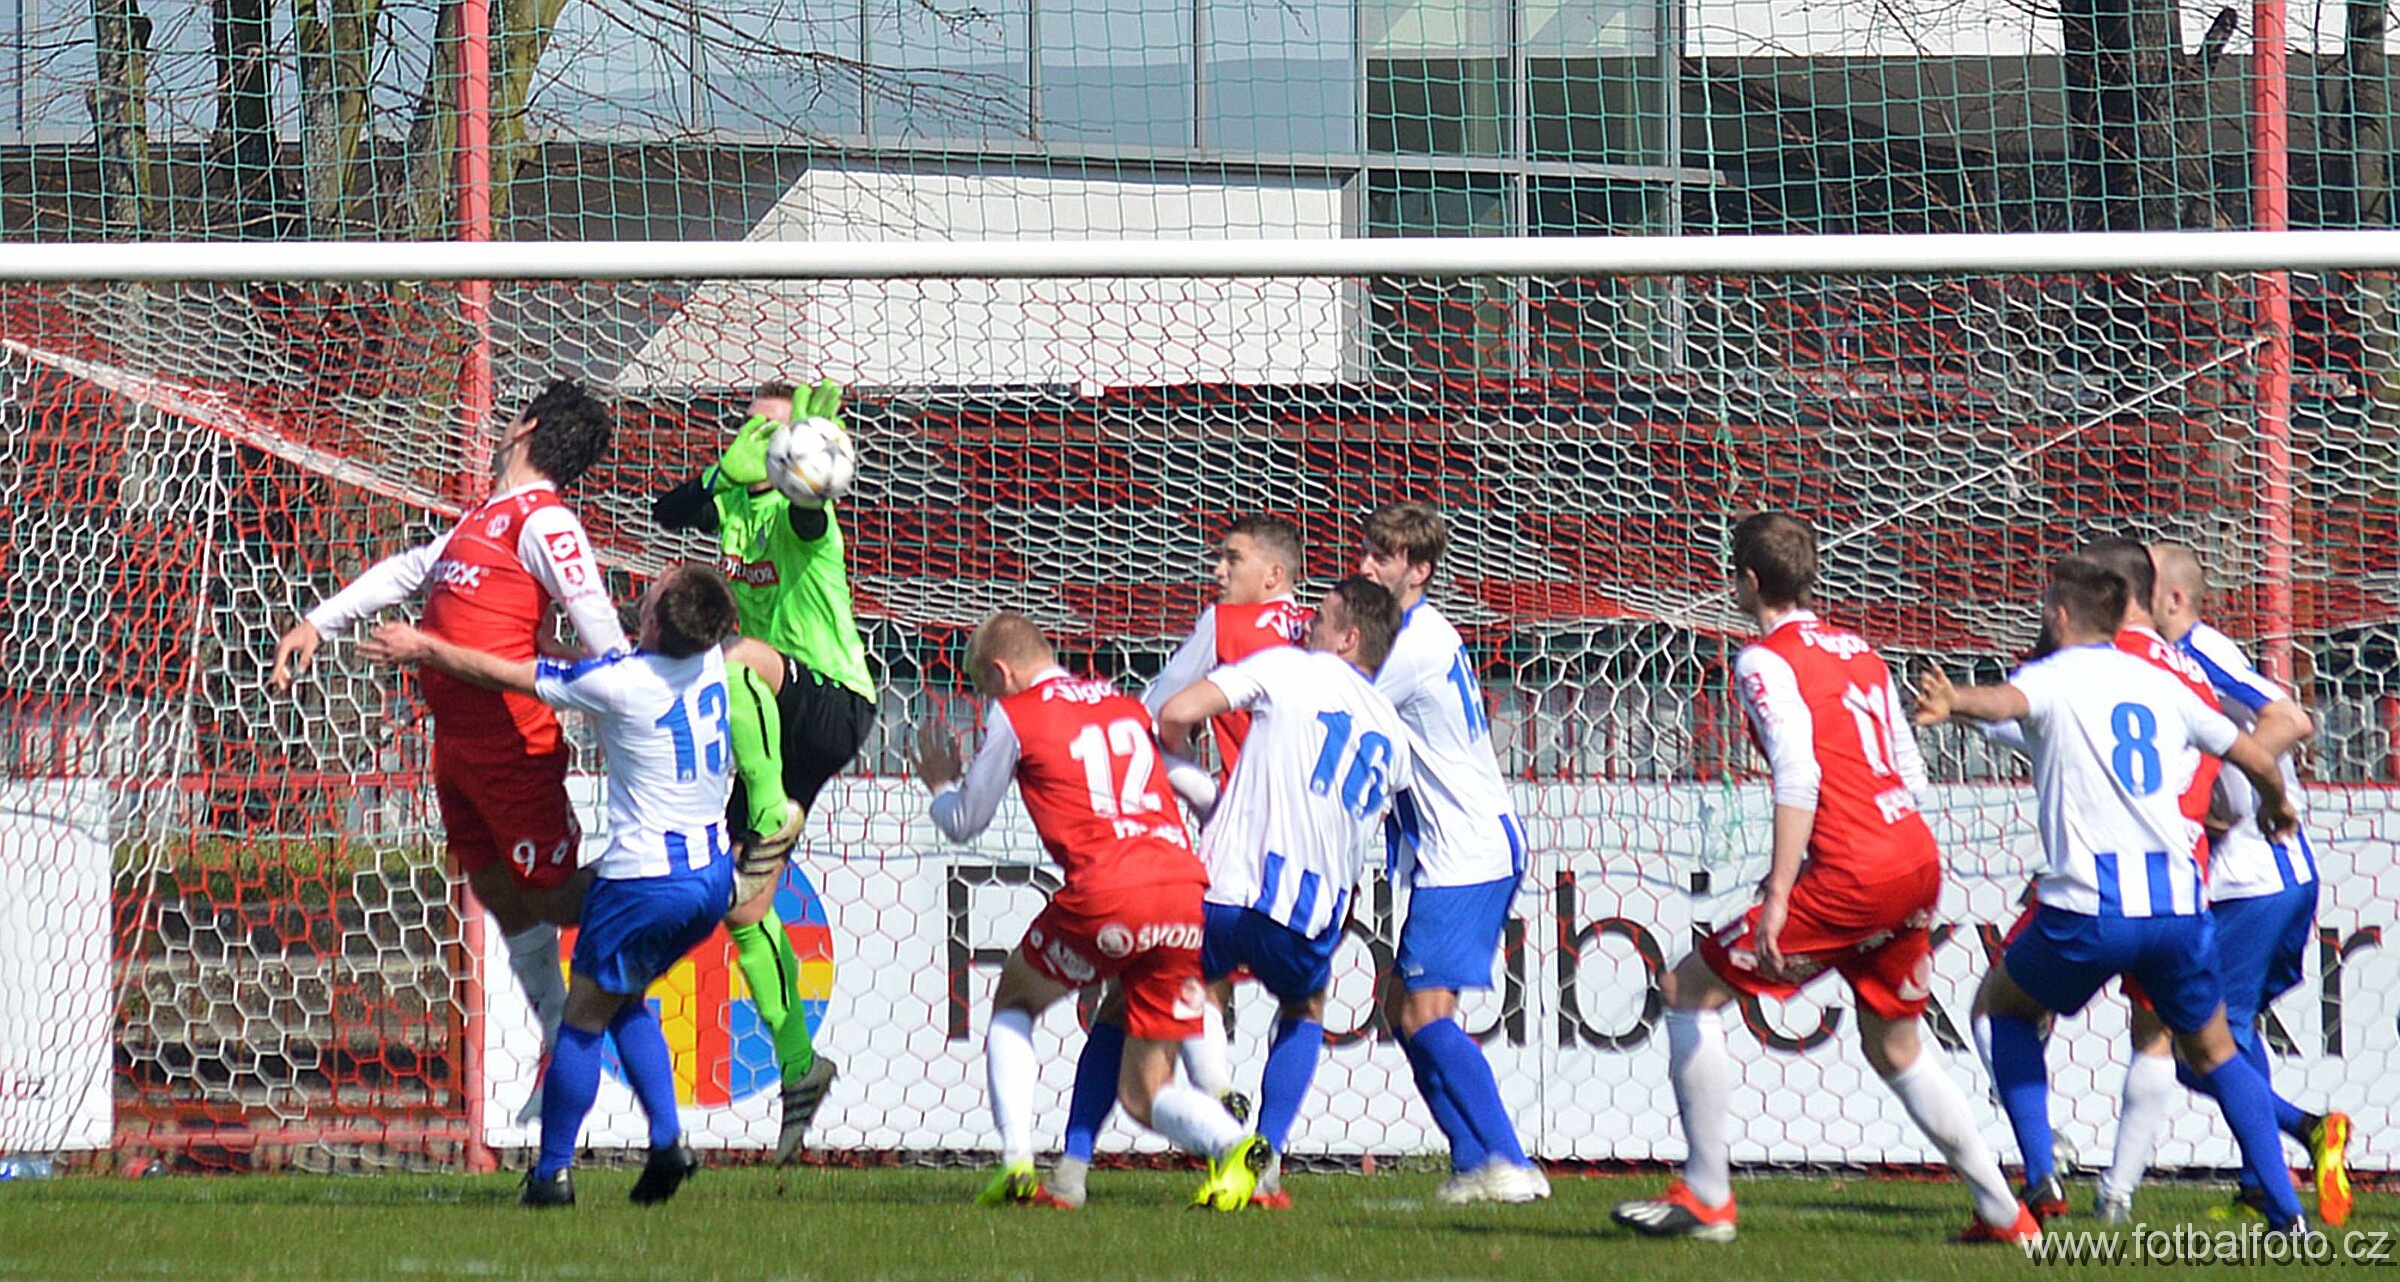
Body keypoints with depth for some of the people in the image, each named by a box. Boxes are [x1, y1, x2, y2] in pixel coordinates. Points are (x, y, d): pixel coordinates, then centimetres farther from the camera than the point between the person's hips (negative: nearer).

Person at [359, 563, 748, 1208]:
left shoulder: (619, 683, -17)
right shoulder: (712, 662, 0)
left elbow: (504, 674, -4)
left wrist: (425, 649, 10)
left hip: (646, 879, -7)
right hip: (713, 872, 7)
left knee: (584, 1017, 7)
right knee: (625, 1000, 23)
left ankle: (552, 1172, 10)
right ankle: (667, 1139, 9)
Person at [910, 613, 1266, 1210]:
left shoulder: (1015, 715, 10)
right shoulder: (1129, 707, 24)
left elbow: (963, 824, 20)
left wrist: (941, 784, 42)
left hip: (1108, 894, -5)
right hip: (1188, 890, 5)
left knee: (1013, 1003, 25)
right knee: (1145, 1093, 11)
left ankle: (1017, 1162, 9)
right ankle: (1232, 1144, -19)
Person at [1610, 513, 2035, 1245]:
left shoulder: (1766, 661, -5)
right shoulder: (1858, 651, 19)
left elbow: (1799, 778, -18)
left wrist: (1778, 896, -21)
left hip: (1853, 876, -8)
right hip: (1917, 861, 8)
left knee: (1691, 989, 3)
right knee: (1895, 1052, 22)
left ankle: (1706, 1198, 2)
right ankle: (2004, 1214, 19)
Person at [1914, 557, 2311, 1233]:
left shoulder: (2054, 677, 2)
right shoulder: (2161, 686, 16)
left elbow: (2008, 701, -24)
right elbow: (2258, 759, 23)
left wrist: (1955, 702, -46)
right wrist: (2275, 805, 46)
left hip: (2090, 907, -4)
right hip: (2178, 901, 4)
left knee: (2007, 1005, 23)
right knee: (2212, 1051, 20)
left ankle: (2039, 1179, 11)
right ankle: (2286, 1210, 8)